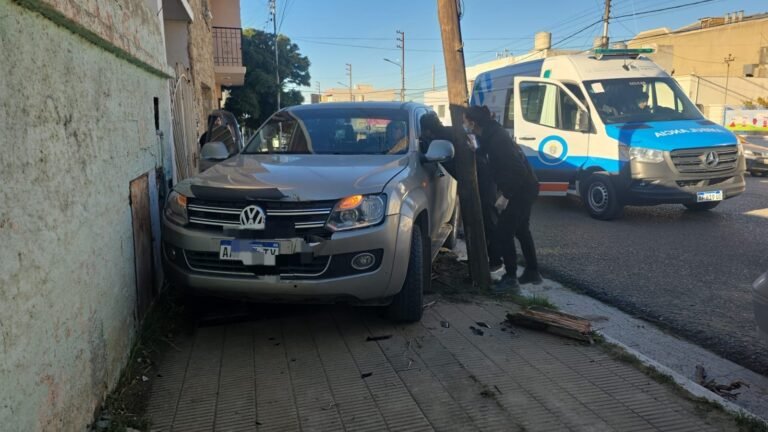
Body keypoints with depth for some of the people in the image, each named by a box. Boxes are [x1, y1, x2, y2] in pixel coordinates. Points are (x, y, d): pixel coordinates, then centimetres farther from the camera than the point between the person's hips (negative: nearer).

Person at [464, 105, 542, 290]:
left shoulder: (497, 138, -24)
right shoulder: (490, 135, 5)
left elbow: (518, 169, -27)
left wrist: (505, 194, -23)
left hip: (523, 189, -10)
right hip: (524, 187, 10)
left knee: (503, 232, -6)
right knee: (521, 230, 19)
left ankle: (511, 276, 3)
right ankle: (532, 272, 29)